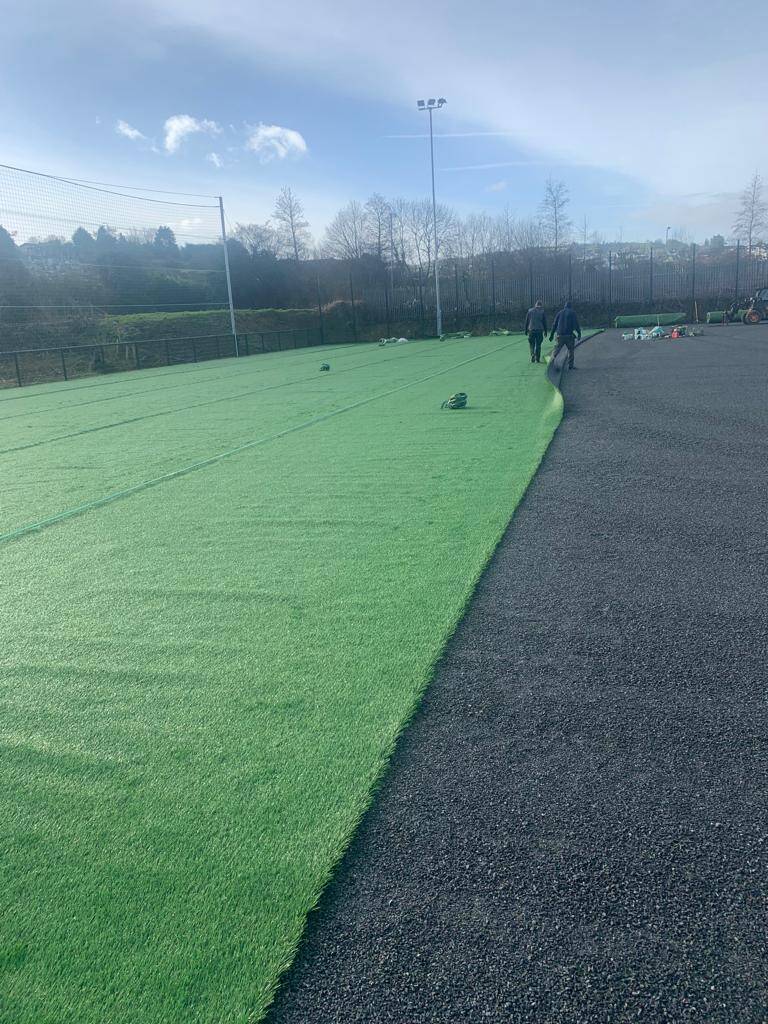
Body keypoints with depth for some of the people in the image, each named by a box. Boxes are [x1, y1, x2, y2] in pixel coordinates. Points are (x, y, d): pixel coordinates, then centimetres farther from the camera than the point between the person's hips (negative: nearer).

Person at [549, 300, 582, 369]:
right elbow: (576, 324, -5)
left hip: (560, 335, 3)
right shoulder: (573, 313, 2)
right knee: (571, 350, 8)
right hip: (569, 335, -3)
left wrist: (551, 334, 15)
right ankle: (570, 366, 6)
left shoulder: (560, 313, 12)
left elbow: (554, 324, 12)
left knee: (557, 349, 7)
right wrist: (579, 333, 0)